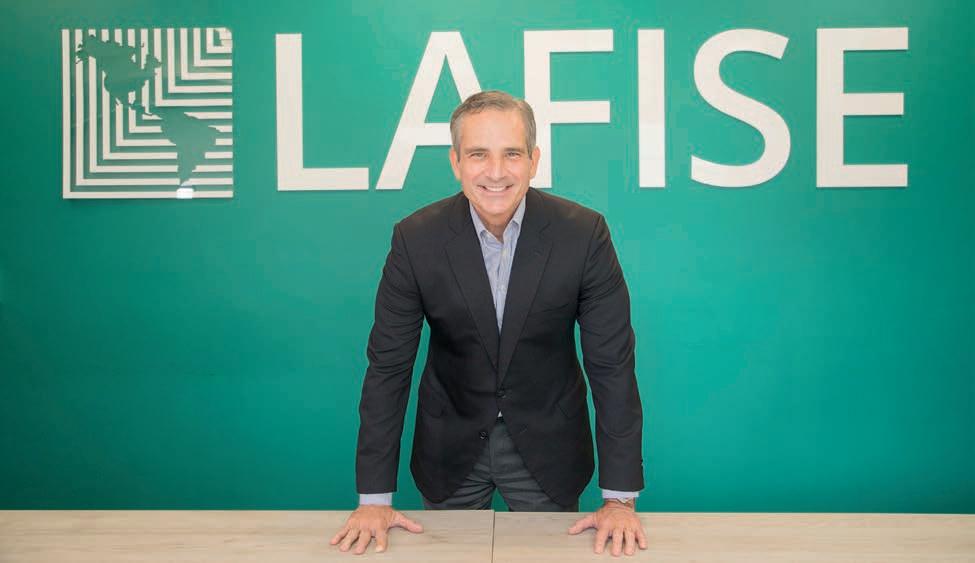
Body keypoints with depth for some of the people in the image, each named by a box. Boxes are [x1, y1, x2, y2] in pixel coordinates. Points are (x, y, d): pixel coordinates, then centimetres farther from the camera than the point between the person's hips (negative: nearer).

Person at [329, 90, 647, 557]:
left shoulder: (584, 234, -18)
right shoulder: (416, 238, -16)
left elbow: (611, 364, -14)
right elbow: (388, 365, -11)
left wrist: (620, 498, -15)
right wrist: (375, 498, -11)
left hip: (548, 445, 0)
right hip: (451, 446, 1)